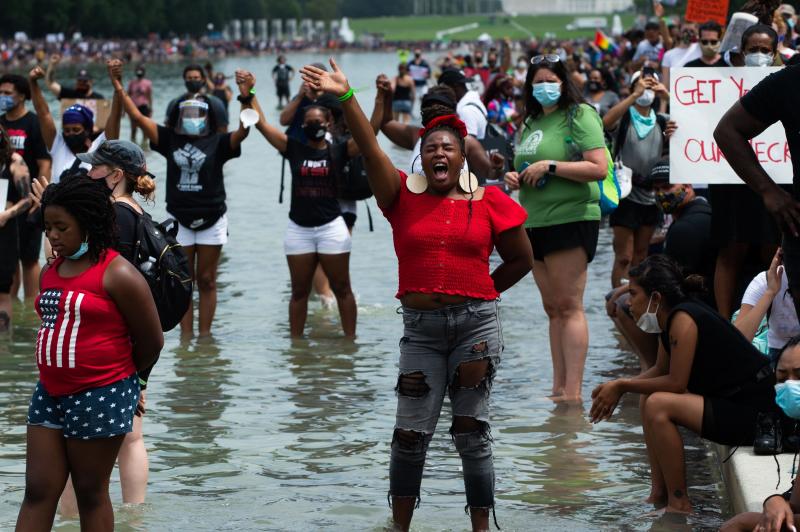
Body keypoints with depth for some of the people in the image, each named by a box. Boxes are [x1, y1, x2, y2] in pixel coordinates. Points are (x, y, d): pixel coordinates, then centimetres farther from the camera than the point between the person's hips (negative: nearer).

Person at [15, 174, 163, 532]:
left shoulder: (118, 274, -13)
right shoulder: (50, 272, 9)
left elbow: (151, 341, -7)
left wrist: (117, 376, 8)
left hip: (100, 398, -7)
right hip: (49, 394, 7)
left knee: (90, 493, 4)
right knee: (37, 491, 5)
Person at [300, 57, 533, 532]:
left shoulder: (489, 202, 0)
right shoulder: (404, 196, 2)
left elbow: (521, 259, 11)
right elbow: (370, 149, -10)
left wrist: (481, 293, 10)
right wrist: (346, 97, -21)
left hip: (476, 323, -1)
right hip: (420, 327, 1)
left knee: (472, 432, 4)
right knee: (411, 433, 3)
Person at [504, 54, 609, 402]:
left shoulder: (579, 116, -7)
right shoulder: (531, 123, 17)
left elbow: (599, 168, -17)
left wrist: (550, 166, -18)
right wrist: (515, 178, 8)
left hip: (570, 220, -8)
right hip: (535, 223, 8)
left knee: (568, 306, -10)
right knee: (552, 308, 9)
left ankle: (572, 392, -11)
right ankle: (558, 389, 12)